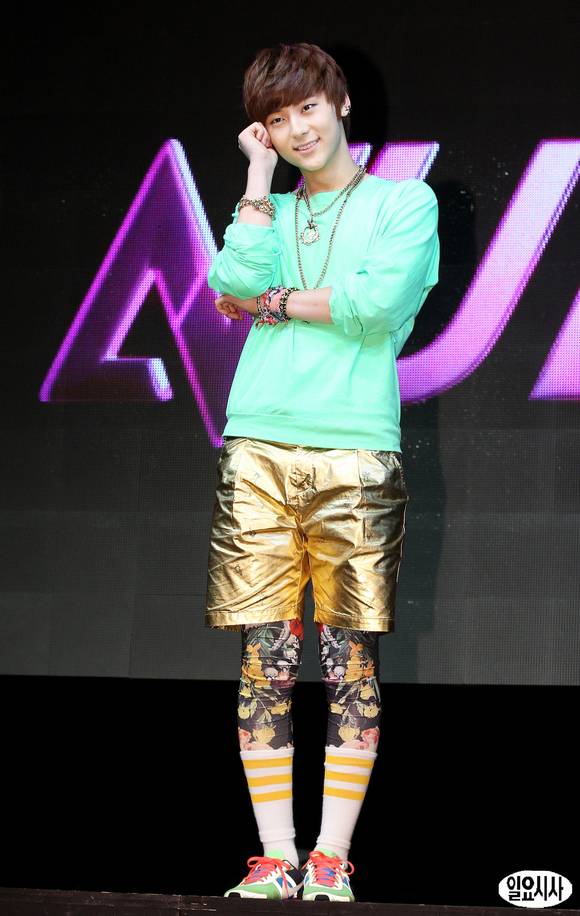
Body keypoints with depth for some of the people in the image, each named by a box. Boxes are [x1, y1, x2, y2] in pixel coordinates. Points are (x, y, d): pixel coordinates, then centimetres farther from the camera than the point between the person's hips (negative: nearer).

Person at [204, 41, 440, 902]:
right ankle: (276, 856, 3)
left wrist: (275, 303, 2)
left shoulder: (406, 201, 10)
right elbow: (235, 279, -2)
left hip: (357, 452, -3)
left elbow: (381, 300, -8)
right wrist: (260, 175, 5)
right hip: (260, 450, 3)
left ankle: (332, 858, 2)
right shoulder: (269, 210, 20)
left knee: (352, 665, -2)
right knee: (264, 665, -1)